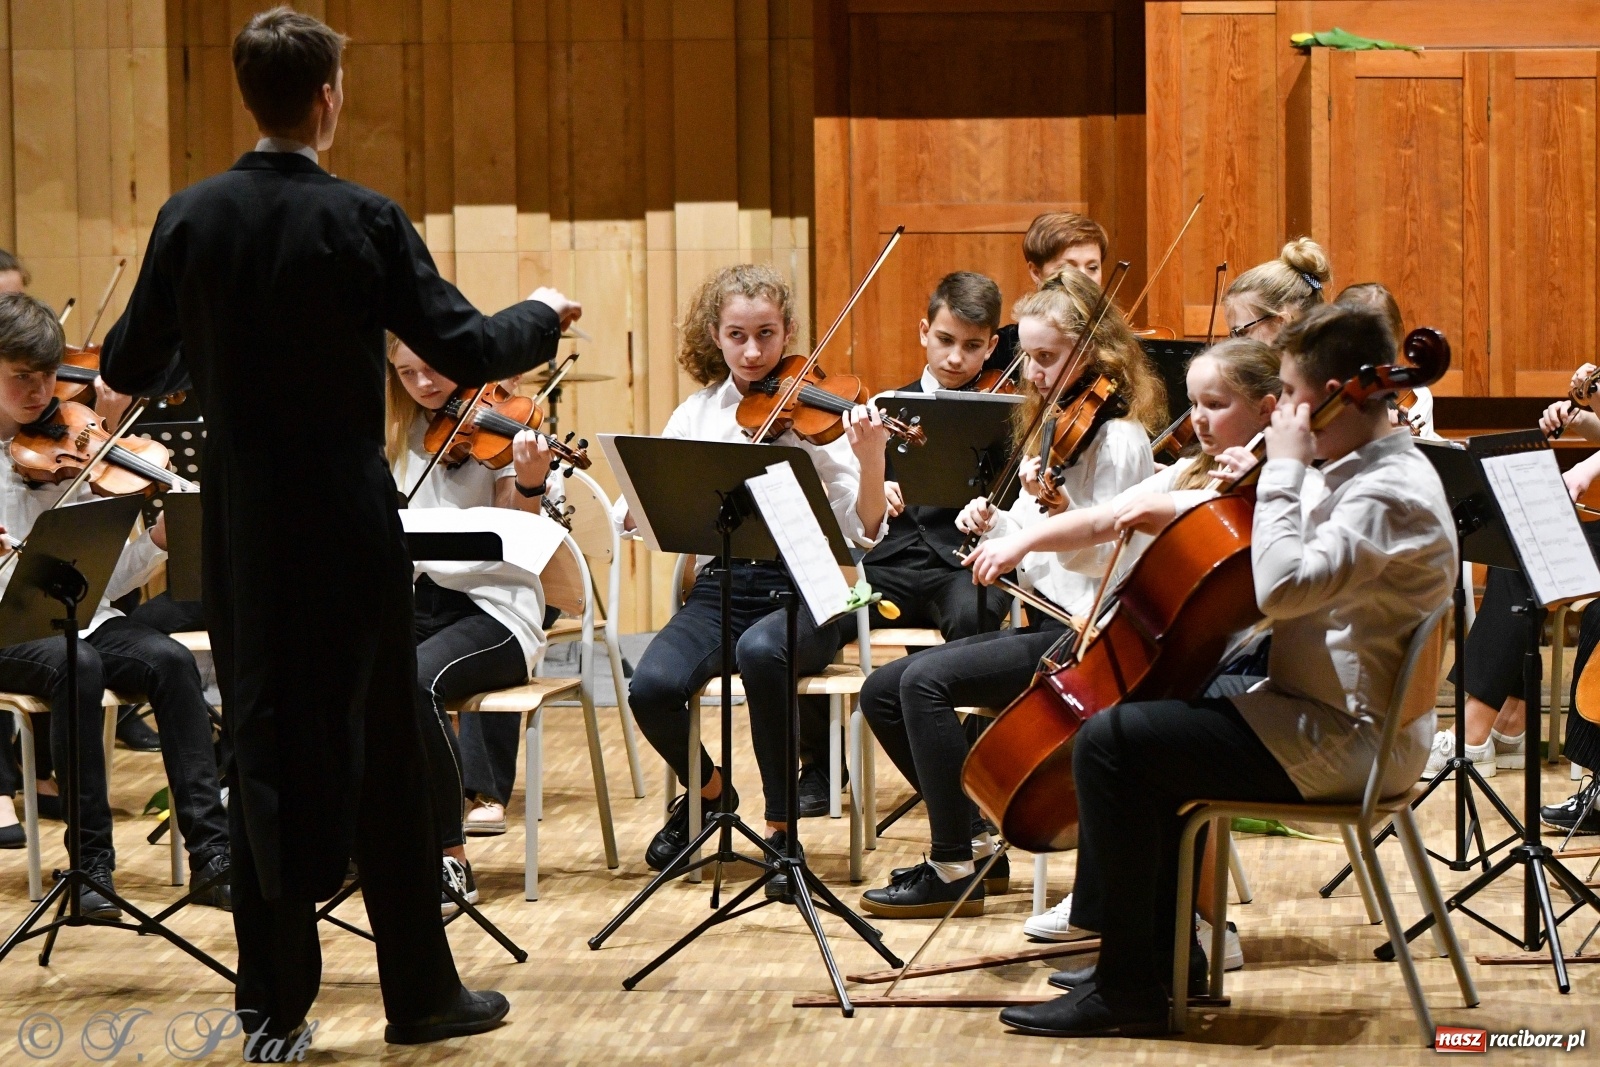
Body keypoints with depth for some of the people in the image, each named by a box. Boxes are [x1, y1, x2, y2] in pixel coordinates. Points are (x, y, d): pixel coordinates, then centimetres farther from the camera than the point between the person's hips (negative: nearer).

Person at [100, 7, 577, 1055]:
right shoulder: (363, 222, -12)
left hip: (242, 536, 3)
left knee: (264, 748, 11)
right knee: (383, 753, 7)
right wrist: (544, 315, 10)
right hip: (348, 527, -3)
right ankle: (421, 989, 13)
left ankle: (274, 997, 13)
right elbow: (463, 349, -10)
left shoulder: (189, 219, -3)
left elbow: (129, 367, 3)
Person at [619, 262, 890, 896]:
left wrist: (871, 458, -29)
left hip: (803, 590, -3)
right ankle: (706, 791, 10)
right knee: (651, 687, -26)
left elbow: (864, 531, -11)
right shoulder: (698, 415, 8)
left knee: (761, 651, -38)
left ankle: (781, 826, -18)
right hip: (723, 587, 3)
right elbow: (633, 512, 0)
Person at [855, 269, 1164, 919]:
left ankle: (953, 869, -19)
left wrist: (1052, 503, -32)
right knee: (882, 692, 0)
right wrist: (992, 523, 0)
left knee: (928, 680, -26)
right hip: (1039, 621, 10)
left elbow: (1098, 554, -17)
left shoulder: (1118, 438, -11)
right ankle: (976, 842, 7)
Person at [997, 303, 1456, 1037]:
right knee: (1150, 725, 23)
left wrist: (1283, 472, -22)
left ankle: (1127, 984, -11)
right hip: (1328, 719, 11)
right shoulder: (1368, 471, 13)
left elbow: (1282, 584, -33)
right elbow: (1295, 578, 20)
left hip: (1343, 743, -11)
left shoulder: (1392, 493, -20)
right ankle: (1168, 955, 22)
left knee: (1111, 741, -17)